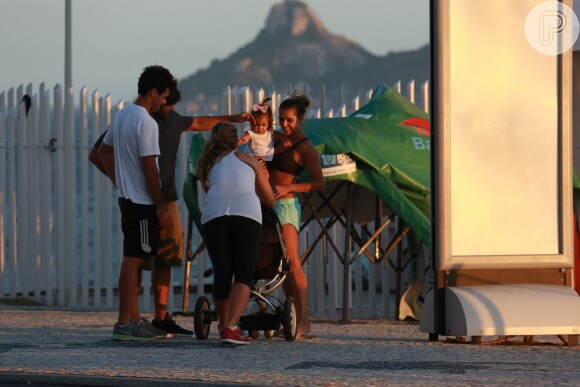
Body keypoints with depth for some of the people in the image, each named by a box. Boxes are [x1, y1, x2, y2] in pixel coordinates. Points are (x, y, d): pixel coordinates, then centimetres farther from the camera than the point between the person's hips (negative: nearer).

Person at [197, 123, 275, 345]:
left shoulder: (206, 165, 26)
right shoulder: (248, 160, 25)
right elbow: (270, 201, 33)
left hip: (213, 216, 2)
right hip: (247, 214, -2)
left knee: (221, 275, 11)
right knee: (244, 275, -4)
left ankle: (224, 326, 19)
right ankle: (231, 328, -20)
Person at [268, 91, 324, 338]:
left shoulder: (304, 148, -9)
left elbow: (319, 183, -12)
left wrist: (287, 188, -21)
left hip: (286, 206, -9)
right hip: (270, 206, 9)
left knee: (292, 264, -12)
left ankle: (304, 320, -14)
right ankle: (294, 317, 11)